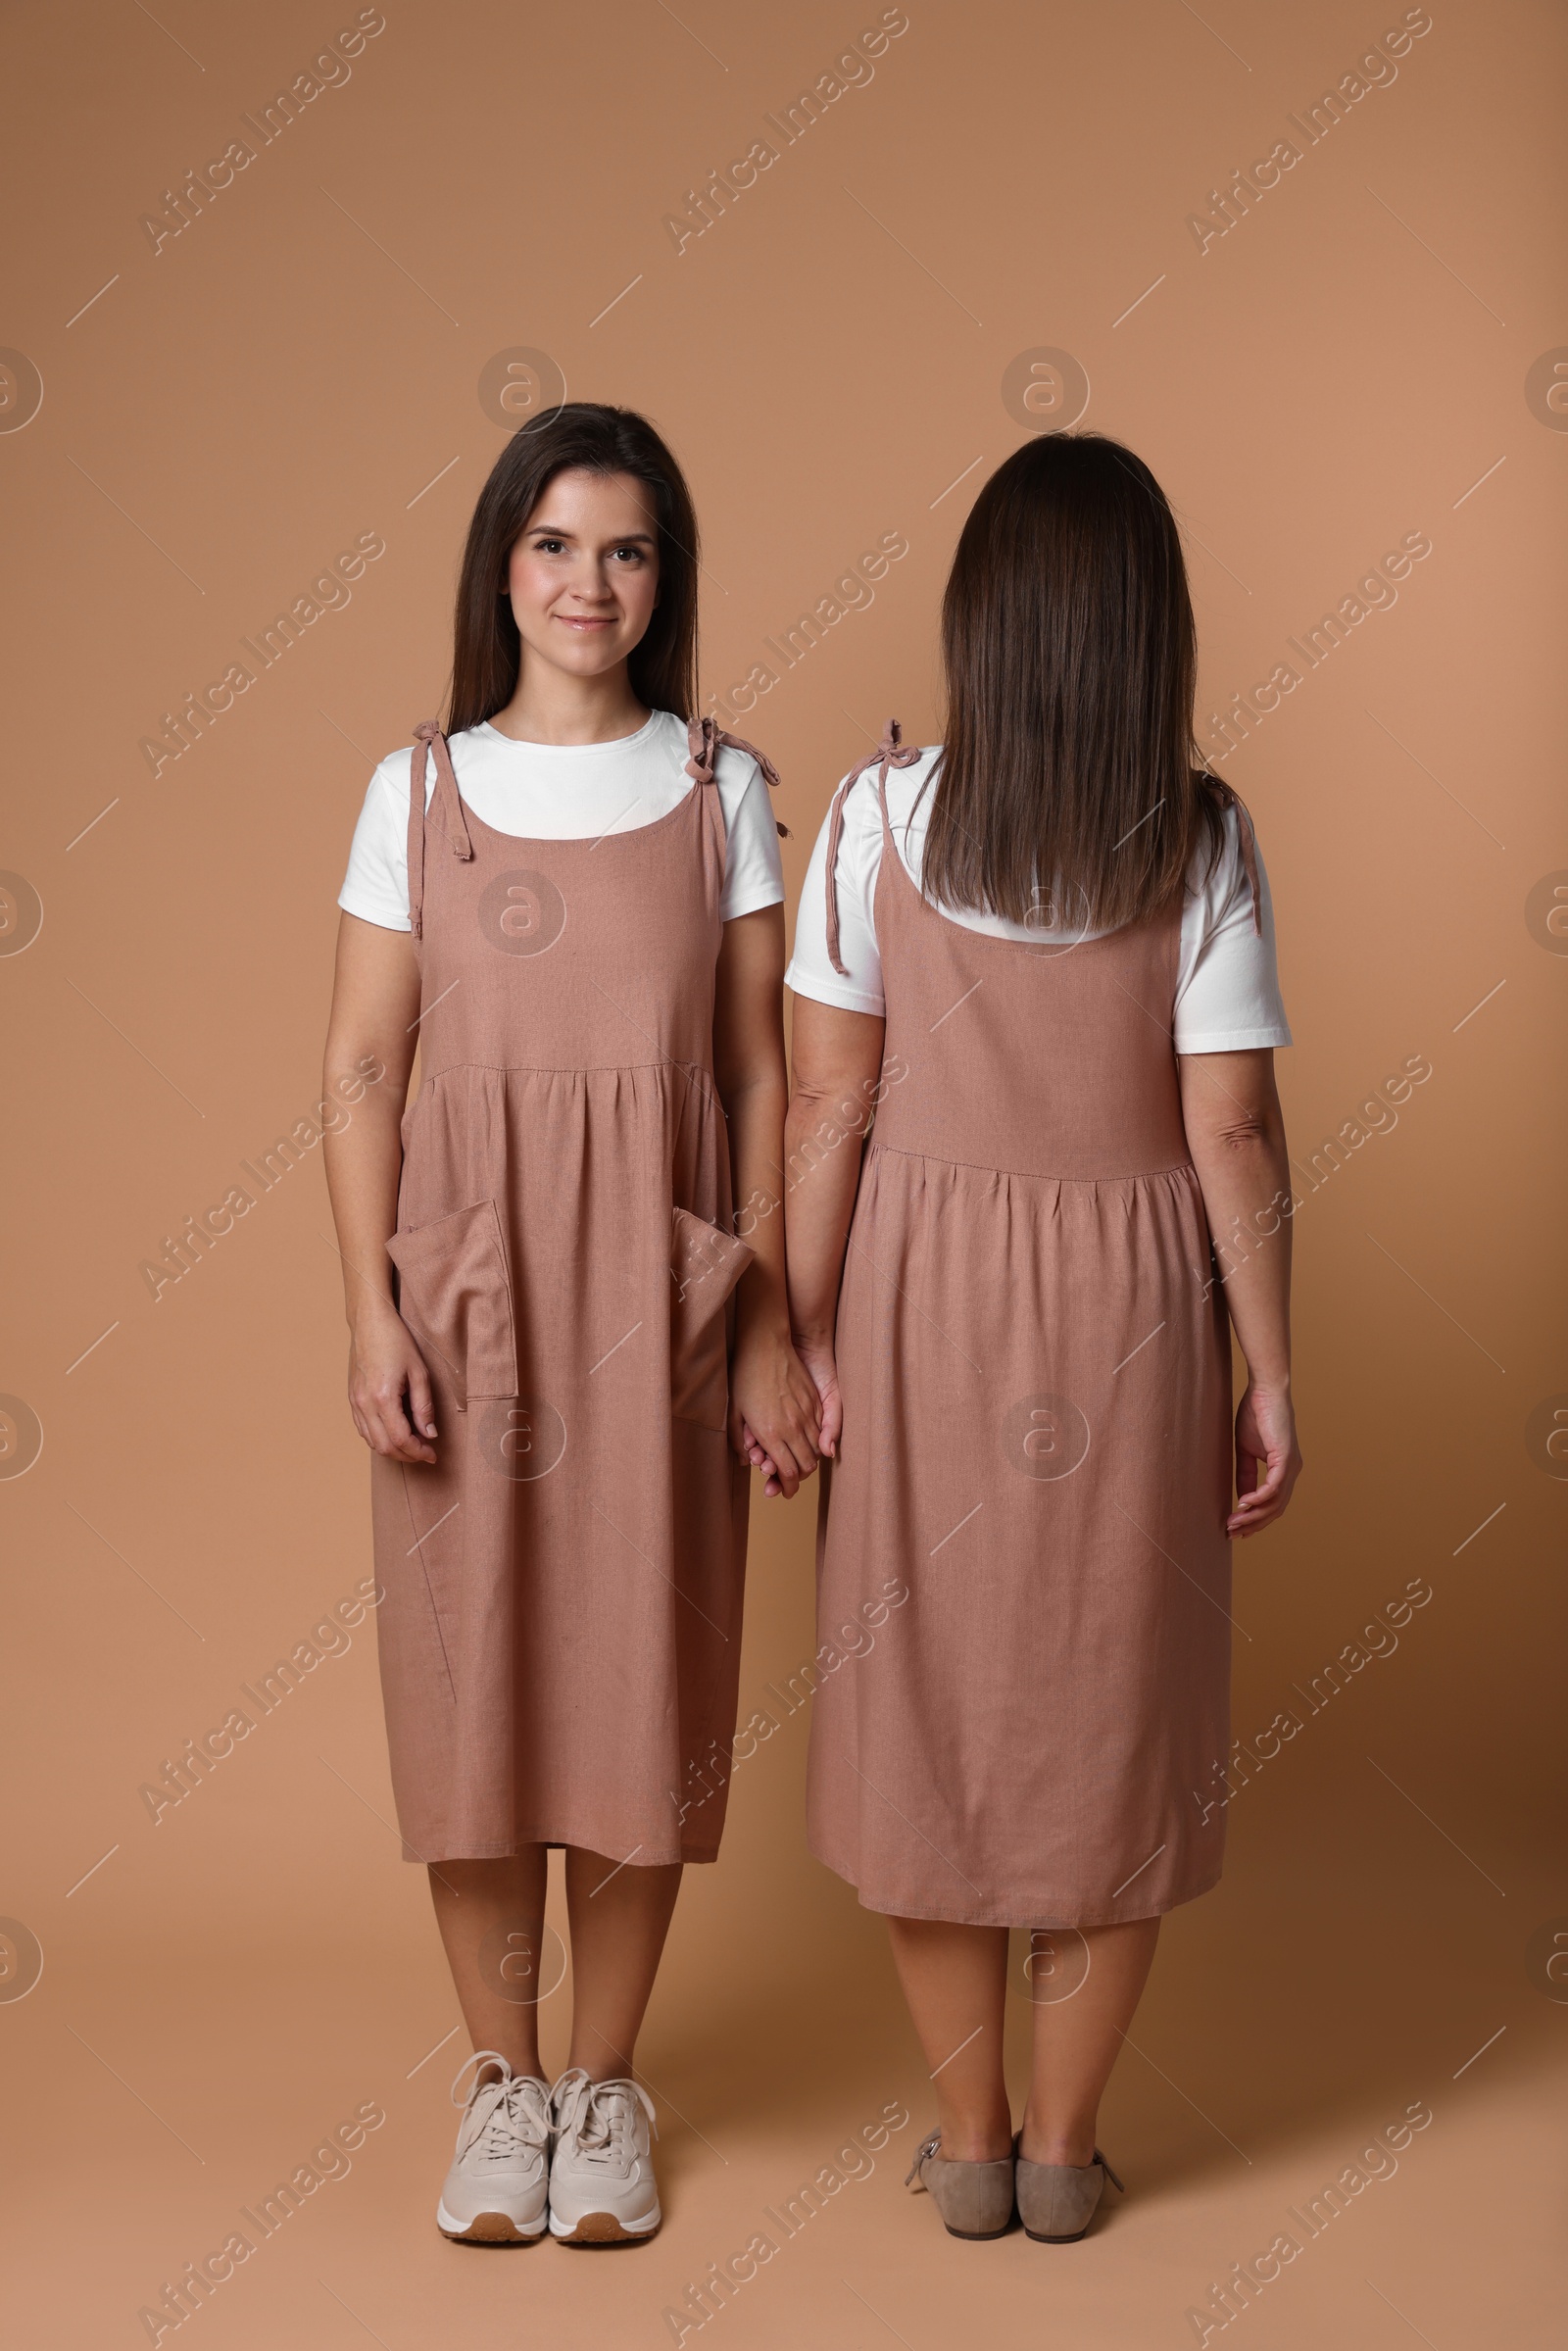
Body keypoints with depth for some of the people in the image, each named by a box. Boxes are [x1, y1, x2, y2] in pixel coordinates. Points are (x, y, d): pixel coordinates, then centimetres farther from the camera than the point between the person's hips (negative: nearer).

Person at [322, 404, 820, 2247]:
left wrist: (771, 1328, -1)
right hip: (466, 1285, 0)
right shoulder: (421, 791, 4)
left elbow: (758, 1075, 3)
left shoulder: (720, 788, 4)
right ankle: (501, 2079, 22)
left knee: (641, 1675, 4)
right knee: (468, 1674, 5)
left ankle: (604, 2082, 21)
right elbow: (365, 1070, 2)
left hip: (656, 1295, 0)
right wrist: (370, 1313, -6)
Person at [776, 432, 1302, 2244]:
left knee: (925, 1692, 13)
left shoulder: (882, 812, -8)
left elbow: (829, 1101, -8)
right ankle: (1062, 2148, 22)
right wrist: (1271, 1373, -1)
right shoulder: (1199, 840, -9)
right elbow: (1230, 1129, -9)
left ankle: (967, 2144, 23)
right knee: (1110, 1699, 12)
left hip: (920, 1296, 0)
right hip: (1130, 1305, 0)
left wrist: (798, 1329, 1)